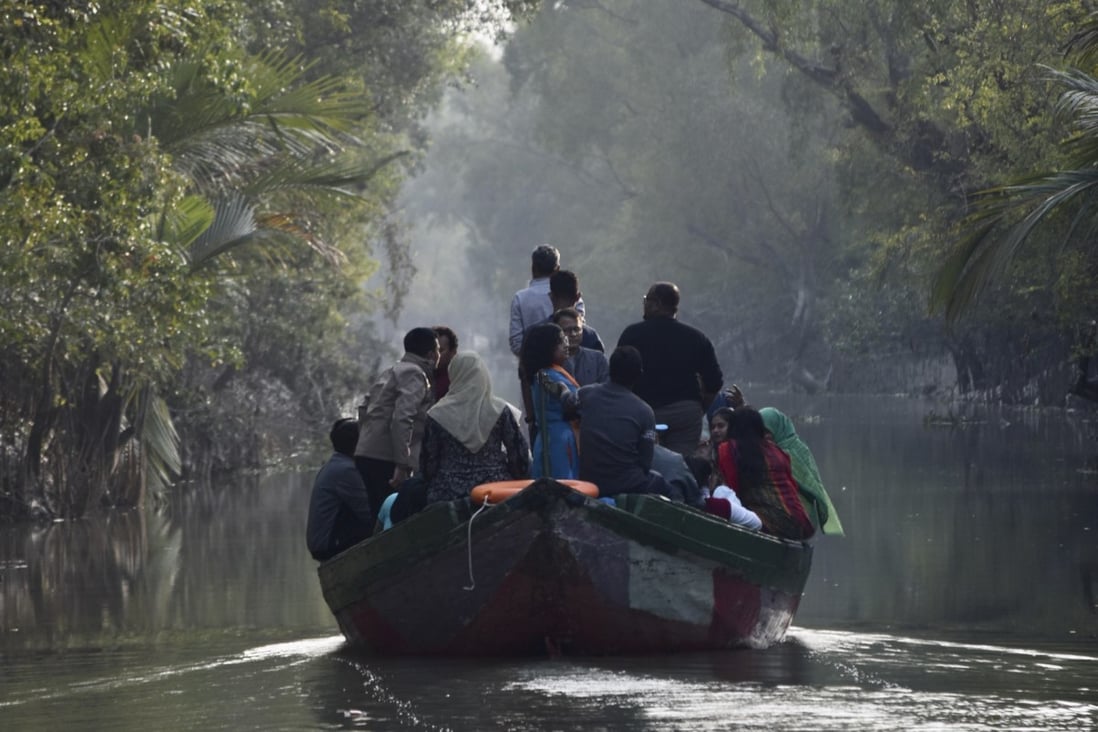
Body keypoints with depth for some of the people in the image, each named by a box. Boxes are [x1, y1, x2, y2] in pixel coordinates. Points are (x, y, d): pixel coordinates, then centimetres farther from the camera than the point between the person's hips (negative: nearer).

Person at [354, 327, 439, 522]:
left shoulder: (391, 372, 22)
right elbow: (402, 418, -19)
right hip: (386, 460, -9)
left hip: (365, 454, 9)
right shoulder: (415, 374, -6)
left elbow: (364, 411, 25)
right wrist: (402, 465, -22)